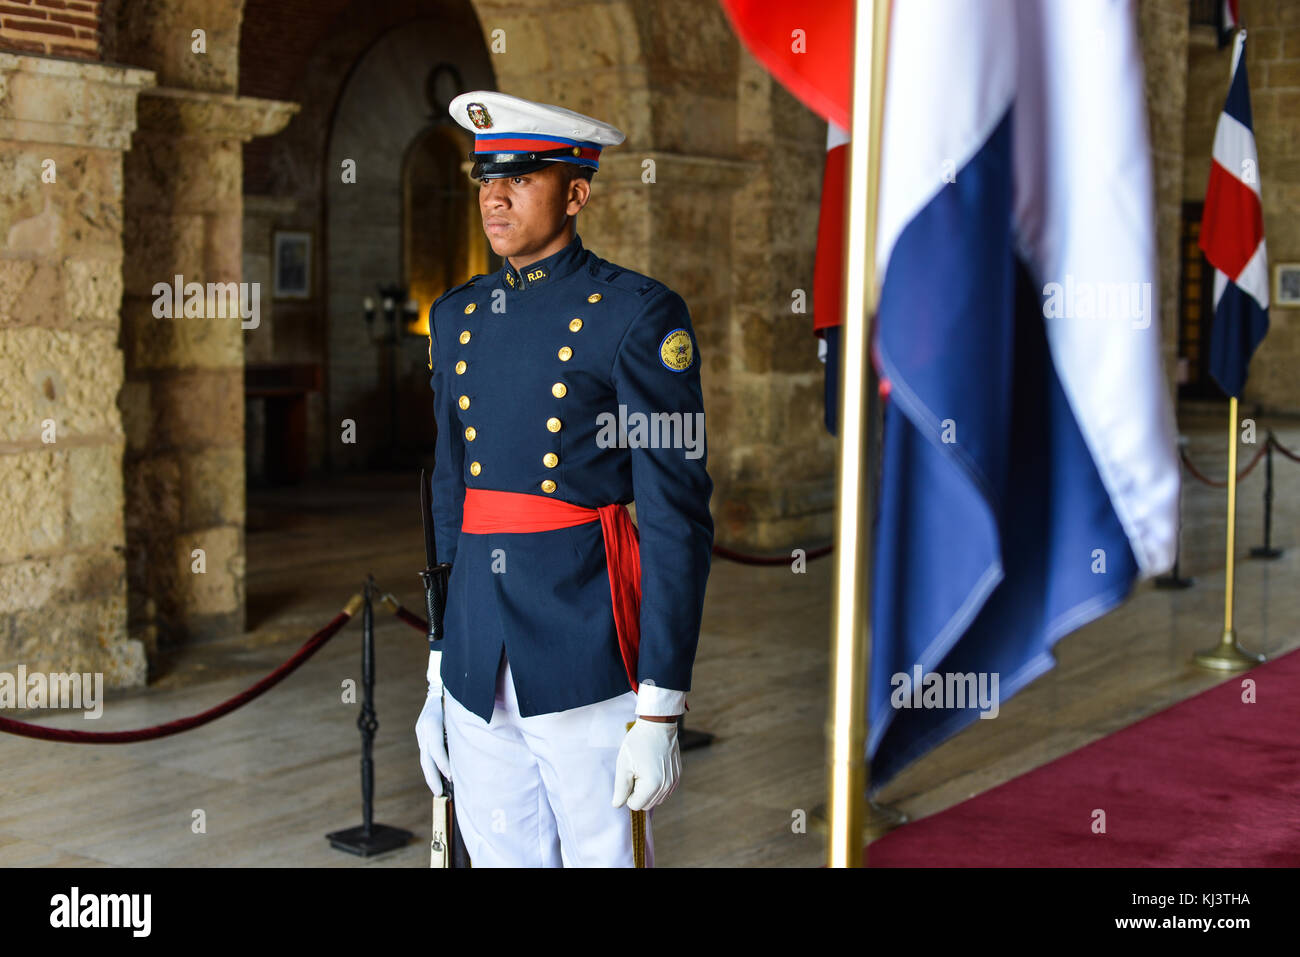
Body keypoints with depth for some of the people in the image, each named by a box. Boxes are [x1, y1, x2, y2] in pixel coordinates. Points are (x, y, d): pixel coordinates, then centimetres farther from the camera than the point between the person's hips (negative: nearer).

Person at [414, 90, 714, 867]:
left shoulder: (639, 315, -8)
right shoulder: (457, 316, 12)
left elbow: (678, 518, -10)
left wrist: (660, 711, -13)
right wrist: (438, 676, 16)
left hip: (589, 669, -5)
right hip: (479, 678, 6)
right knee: (499, 856, 13)